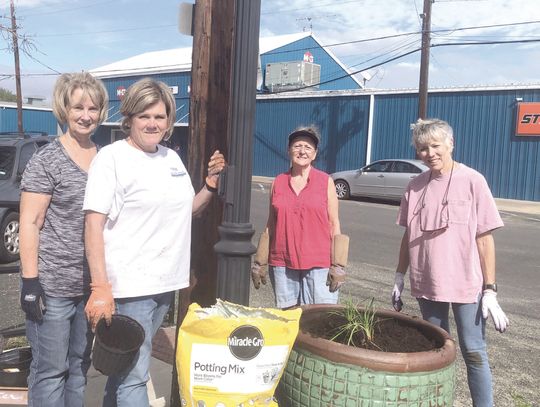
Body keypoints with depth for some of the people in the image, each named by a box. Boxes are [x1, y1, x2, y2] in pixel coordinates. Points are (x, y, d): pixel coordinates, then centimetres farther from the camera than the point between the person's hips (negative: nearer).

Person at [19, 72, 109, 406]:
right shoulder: (47, 160, -8)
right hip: (52, 285, -5)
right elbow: (30, 223, -10)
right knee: (51, 369, 4)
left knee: (80, 364, 17)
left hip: (92, 284, 6)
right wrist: (30, 281, -15)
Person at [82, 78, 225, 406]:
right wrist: (100, 288, -21)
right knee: (134, 376, -1)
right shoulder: (112, 157, -10)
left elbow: (189, 209, 21)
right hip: (129, 287, -6)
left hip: (165, 282, 7)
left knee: (127, 366, 20)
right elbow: (94, 224, -15)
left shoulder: (172, 158, 11)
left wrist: (213, 180, 4)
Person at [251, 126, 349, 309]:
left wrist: (338, 266, -4)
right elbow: (270, 225, 12)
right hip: (283, 264, 2)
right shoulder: (278, 182, 7)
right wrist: (260, 263, 10)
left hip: (318, 264, -2)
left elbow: (334, 224, 2)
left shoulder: (326, 181, 2)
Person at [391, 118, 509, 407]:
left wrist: (490, 290, -10)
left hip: (466, 284, -4)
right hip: (427, 283, 4)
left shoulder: (472, 181, -9)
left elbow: (484, 238, -9)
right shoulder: (415, 186, 2)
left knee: (474, 352, 4)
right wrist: (399, 278, 11)